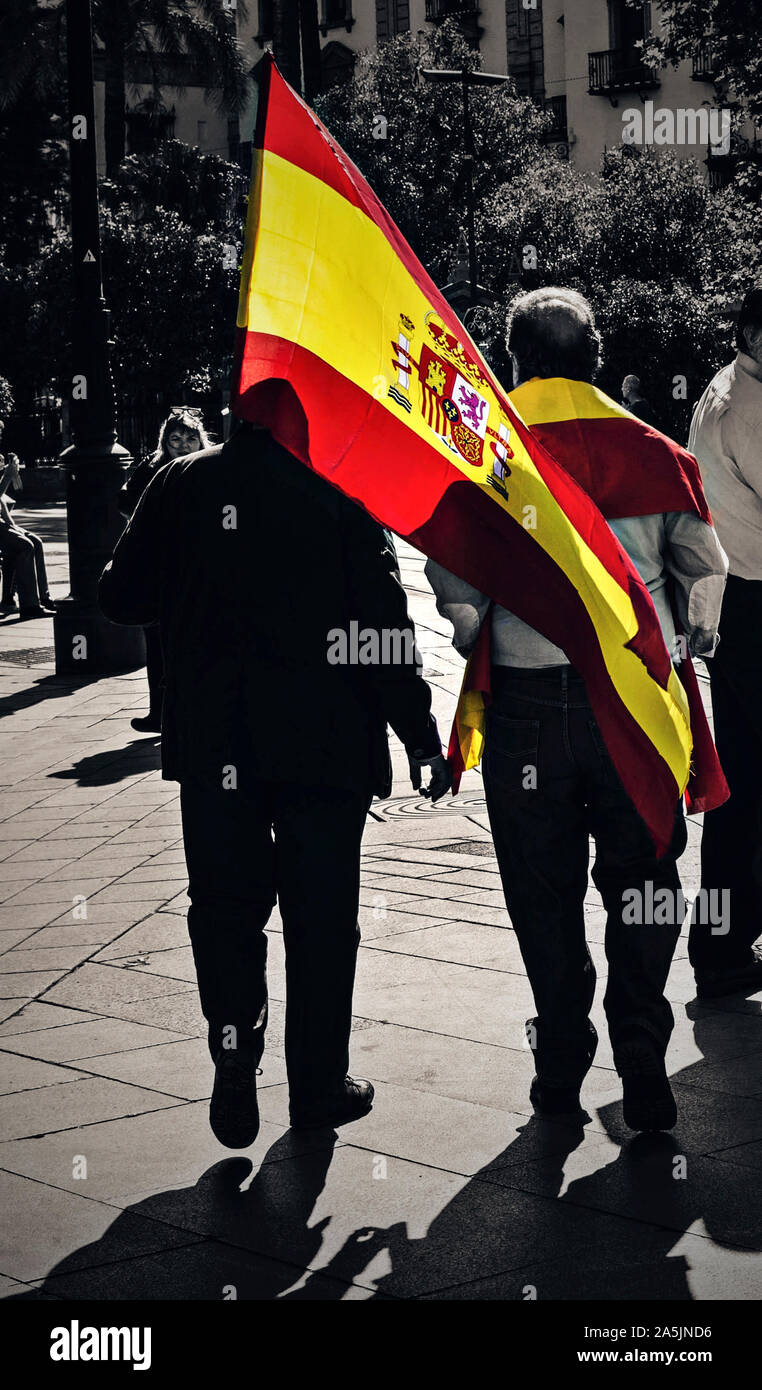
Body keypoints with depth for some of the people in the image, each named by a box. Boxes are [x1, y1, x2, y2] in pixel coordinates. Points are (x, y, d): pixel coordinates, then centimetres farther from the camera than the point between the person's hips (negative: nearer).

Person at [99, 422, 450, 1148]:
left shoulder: (182, 484, -2)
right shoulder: (341, 489, -9)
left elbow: (121, 597, 4)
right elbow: (381, 619, -12)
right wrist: (420, 734, -6)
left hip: (213, 742, 2)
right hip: (324, 742, -2)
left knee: (225, 904, 12)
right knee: (321, 913, 9)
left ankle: (235, 1057, -4)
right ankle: (319, 1083, 16)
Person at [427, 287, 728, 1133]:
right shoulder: (653, 452, 2)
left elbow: (456, 586, -5)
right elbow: (705, 568, 6)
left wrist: (472, 649, 13)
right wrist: (691, 645, 22)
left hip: (528, 705, -1)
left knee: (544, 894, 11)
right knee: (641, 884, 12)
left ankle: (561, 1070, 19)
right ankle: (643, 1072, 7)